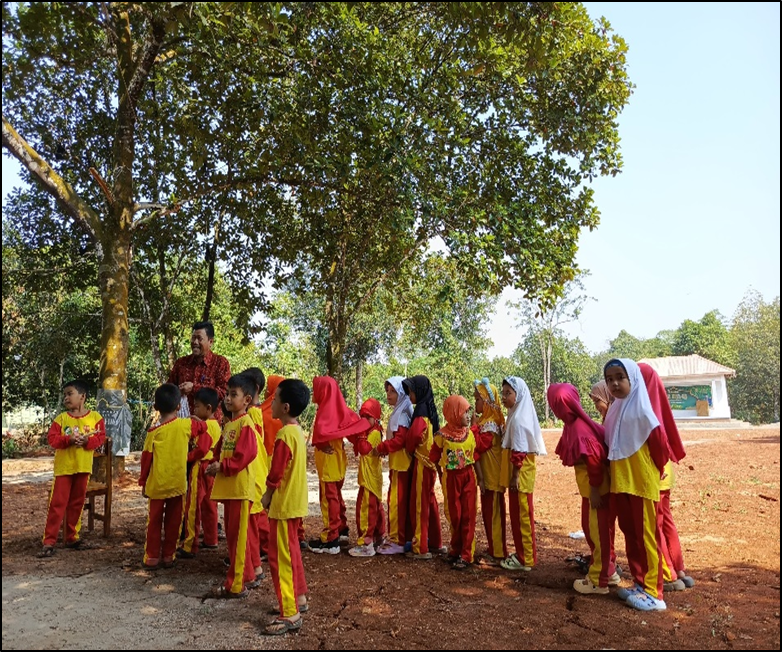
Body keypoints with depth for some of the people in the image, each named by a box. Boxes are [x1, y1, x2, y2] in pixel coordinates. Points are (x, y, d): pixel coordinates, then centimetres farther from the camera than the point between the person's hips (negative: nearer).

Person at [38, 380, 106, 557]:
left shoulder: (95, 417, 0)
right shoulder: (61, 418, -1)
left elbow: (101, 437, -4)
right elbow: (52, 439, -7)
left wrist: (87, 441, -22)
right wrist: (68, 440, -23)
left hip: (83, 468, 1)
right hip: (63, 467, -1)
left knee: (77, 504, 12)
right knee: (57, 504, -2)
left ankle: (71, 537, 25)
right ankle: (49, 542, 4)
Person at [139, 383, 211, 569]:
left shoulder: (154, 431, -8)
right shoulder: (186, 425, -7)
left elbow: (146, 459, -4)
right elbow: (203, 428, 8)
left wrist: (143, 482, 7)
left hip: (157, 484, 0)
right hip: (178, 484, 1)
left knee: (154, 521, 13)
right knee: (173, 521, 11)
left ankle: (152, 557, 18)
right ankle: (168, 556, 18)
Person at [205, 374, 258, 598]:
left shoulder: (245, 424, -14)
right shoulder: (229, 425, 15)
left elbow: (246, 454, -22)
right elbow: (221, 450, 21)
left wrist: (223, 466, -18)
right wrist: (215, 466, 3)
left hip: (240, 487, -10)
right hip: (227, 487, 10)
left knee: (237, 535, -2)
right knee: (231, 533, 18)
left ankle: (236, 584, 7)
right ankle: (245, 573, 31)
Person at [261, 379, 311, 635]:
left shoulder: (284, 434, -22)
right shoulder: (298, 431, 7)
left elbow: (276, 474, -20)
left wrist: (266, 497, -4)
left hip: (284, 504, -10)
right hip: (295, 503, 10)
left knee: (280, 557, 0)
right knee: (291, 553, 20)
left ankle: (290, 614, 7)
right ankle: (298, 599, 31)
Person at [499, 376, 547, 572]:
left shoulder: (518, 419, -19)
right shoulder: (517, 415, 11)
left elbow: (519, 452, -22)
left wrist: (515, 476, -20)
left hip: (521, 474, -10)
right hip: (519, 473, 10)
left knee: (522, 515, 1)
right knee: (518, 515, 17)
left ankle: (526, 559, 11)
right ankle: (522, 553, 28)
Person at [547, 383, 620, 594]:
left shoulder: (579, 428, -23)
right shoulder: (574, 424, 6)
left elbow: (594, 460, -26)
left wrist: (594, 490, -20)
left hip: (596, 489, -10)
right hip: (592, 488, 10)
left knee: (597, 532, 4)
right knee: (595, 531, 20)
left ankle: (599, 580, 17)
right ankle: (608, 572, 34)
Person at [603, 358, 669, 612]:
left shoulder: (640, 411, -16)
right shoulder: (614, 410, 8)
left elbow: (659, 445, -13)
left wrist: (654, 473, -3)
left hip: (642, 483, -8)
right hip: (620, 483, 8)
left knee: (646, 536, 2)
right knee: (629, 533, 15)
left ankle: (653, 592, 12)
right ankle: (640, 584, 27)